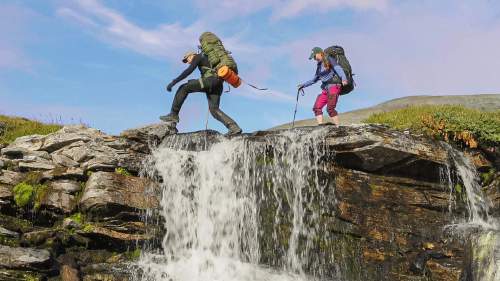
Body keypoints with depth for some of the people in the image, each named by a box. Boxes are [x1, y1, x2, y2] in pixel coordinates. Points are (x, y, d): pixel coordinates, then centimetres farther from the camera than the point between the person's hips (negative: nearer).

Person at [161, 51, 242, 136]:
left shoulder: (198, 56, 12)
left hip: (211, 79, -8)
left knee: (184, 88, -2)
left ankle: (174, 115, -8)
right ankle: (234, 127, -16)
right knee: (214, 109, 0)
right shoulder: (208, 61, 39)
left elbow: (189, 70, -4)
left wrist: (174, 82, -8)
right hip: (218, 85, 8)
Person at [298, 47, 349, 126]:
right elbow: (315, 79, 31)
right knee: (317, 107, -6)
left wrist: (343, 78, -32)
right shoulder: (319, 65, 21)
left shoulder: (329, 59, 0)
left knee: (330, 108, -22)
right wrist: (304, 85, 30)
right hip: (326, 89, 8)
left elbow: (338, 69, -15)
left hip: (334, 86, -8)